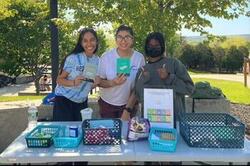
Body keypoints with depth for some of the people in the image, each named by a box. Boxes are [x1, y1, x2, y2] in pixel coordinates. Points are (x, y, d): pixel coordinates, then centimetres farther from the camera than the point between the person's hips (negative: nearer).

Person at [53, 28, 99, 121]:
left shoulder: (97, 61, -1)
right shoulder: (73, 58, -16)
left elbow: (90, 85, 8)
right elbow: (59, 80, -13)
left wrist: (96, 82, -13)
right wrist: (74, 82, -30)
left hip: (82, 102, 5)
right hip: (64, 100, -4)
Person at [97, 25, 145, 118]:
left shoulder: (139, 58, -7)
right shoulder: (106, 57, -13)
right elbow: (99, 81, -9)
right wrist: (112, 83, -26)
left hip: (129, 104, 1)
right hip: (107, 104, -1)